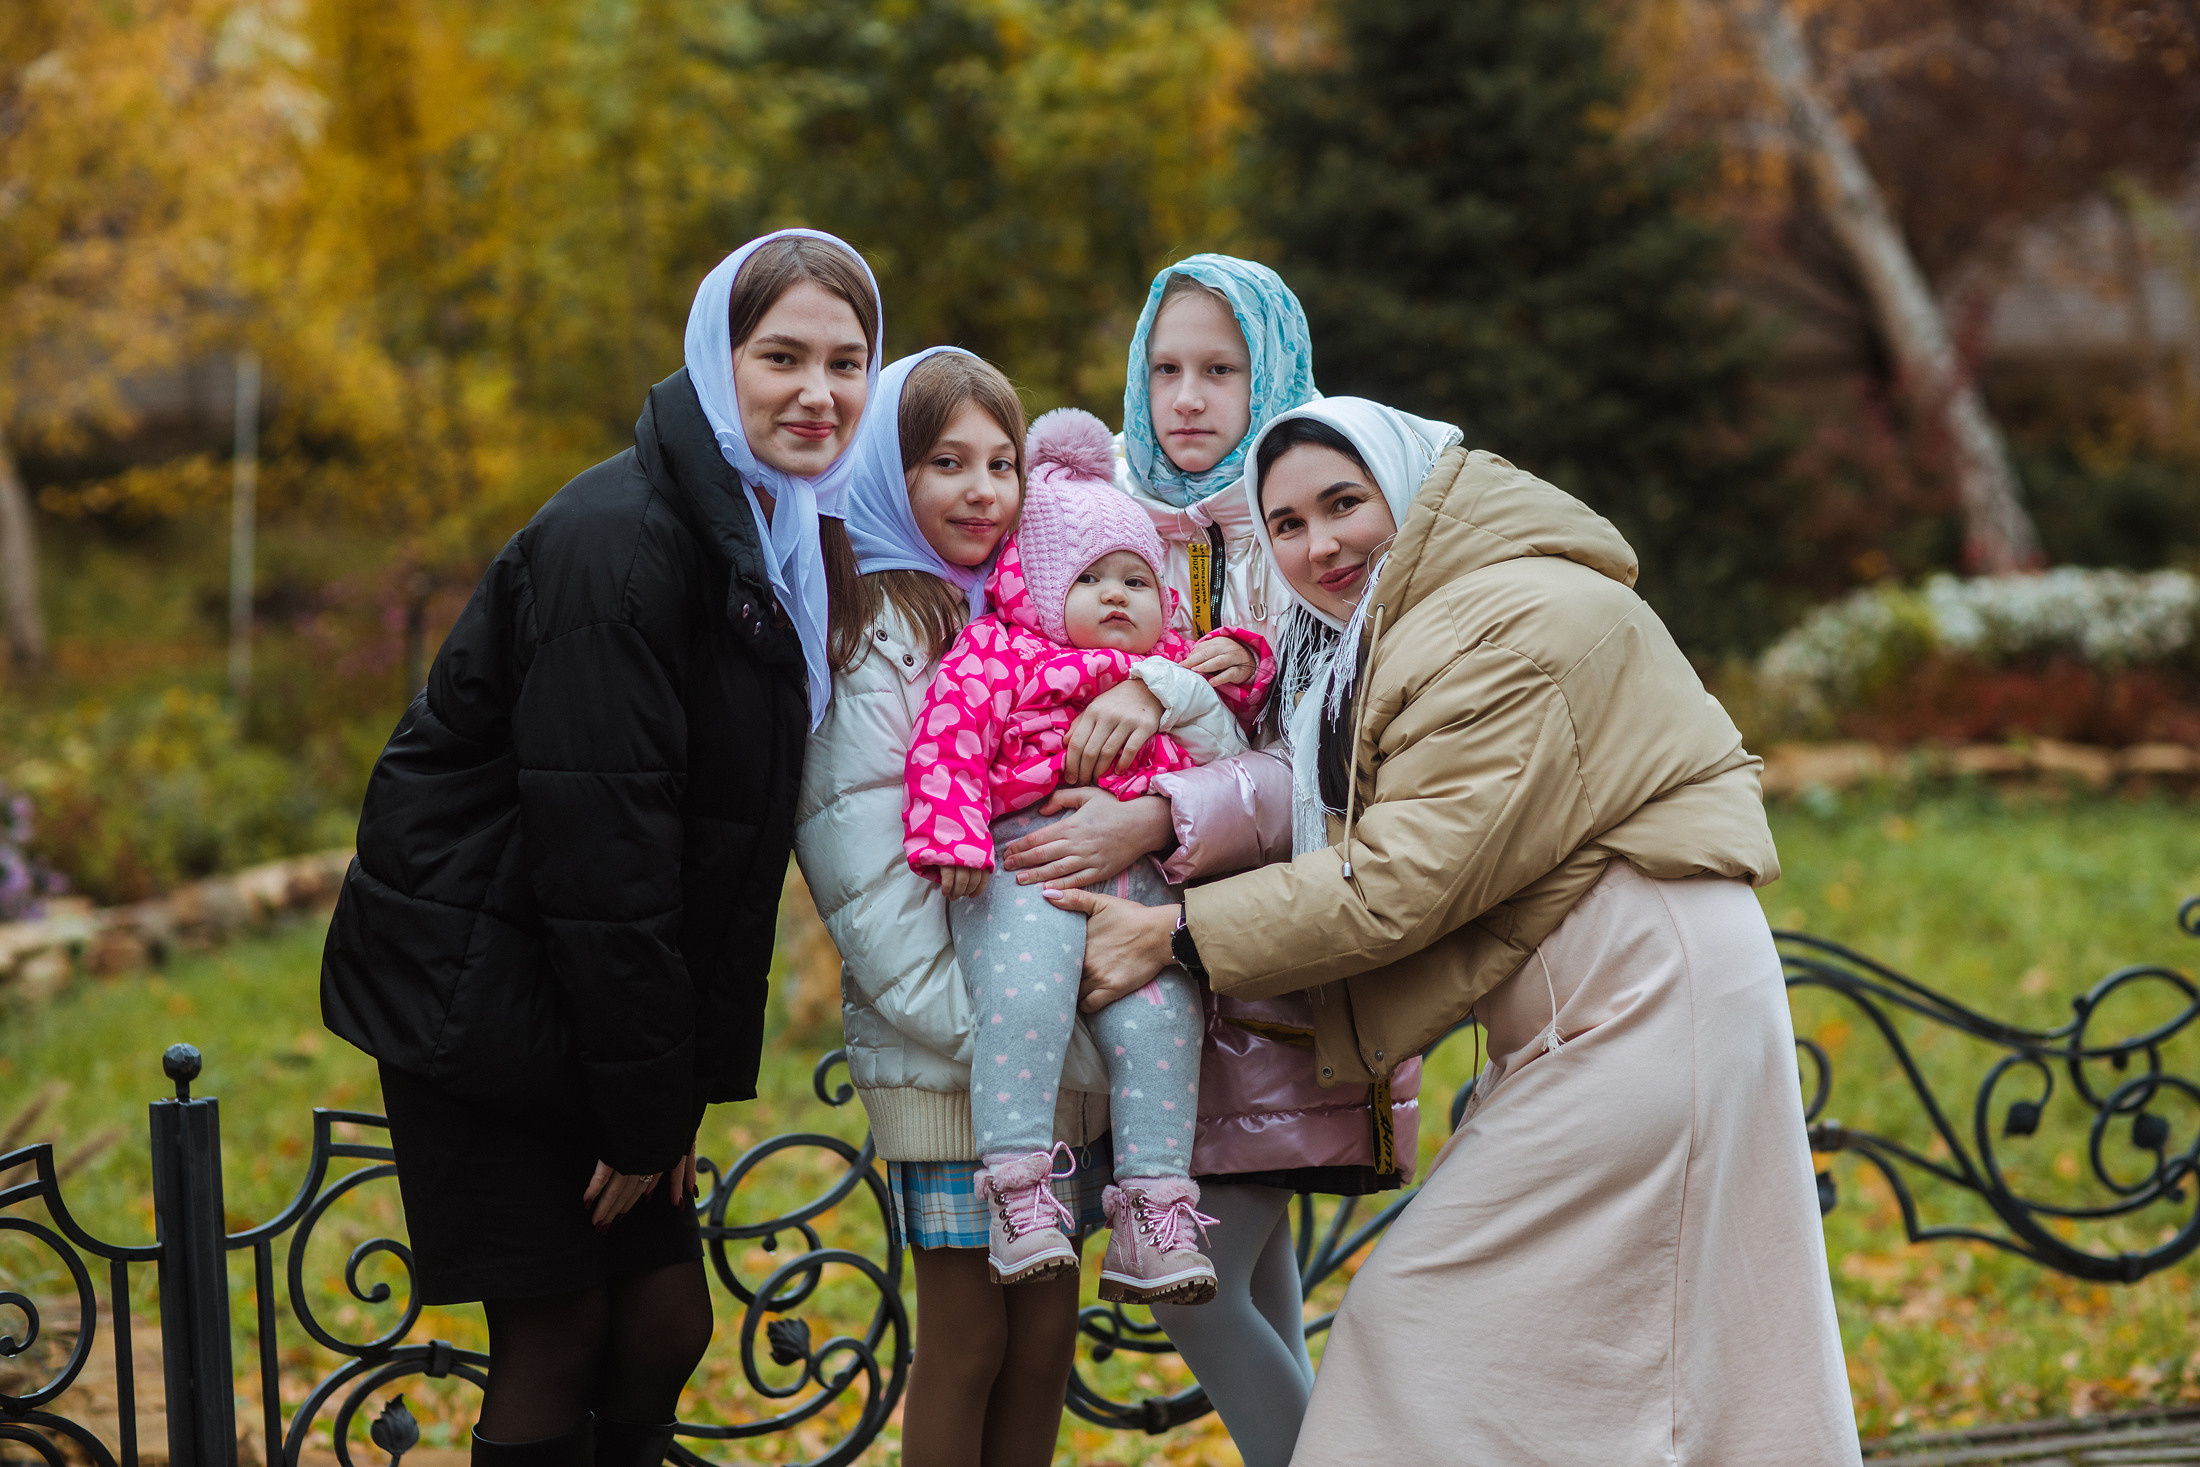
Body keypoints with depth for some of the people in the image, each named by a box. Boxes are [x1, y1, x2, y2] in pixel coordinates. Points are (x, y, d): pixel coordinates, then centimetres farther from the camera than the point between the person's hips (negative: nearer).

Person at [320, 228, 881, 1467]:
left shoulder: (780, 535, 7)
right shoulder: (619, 541, -21)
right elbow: (598, 841, -22)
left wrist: (687, 1083, 5)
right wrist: (647, 1103, -17)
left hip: (585, 994, 8)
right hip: (479, 984, -8)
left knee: (668, 1323, 8)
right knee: (556, 1343, -3)